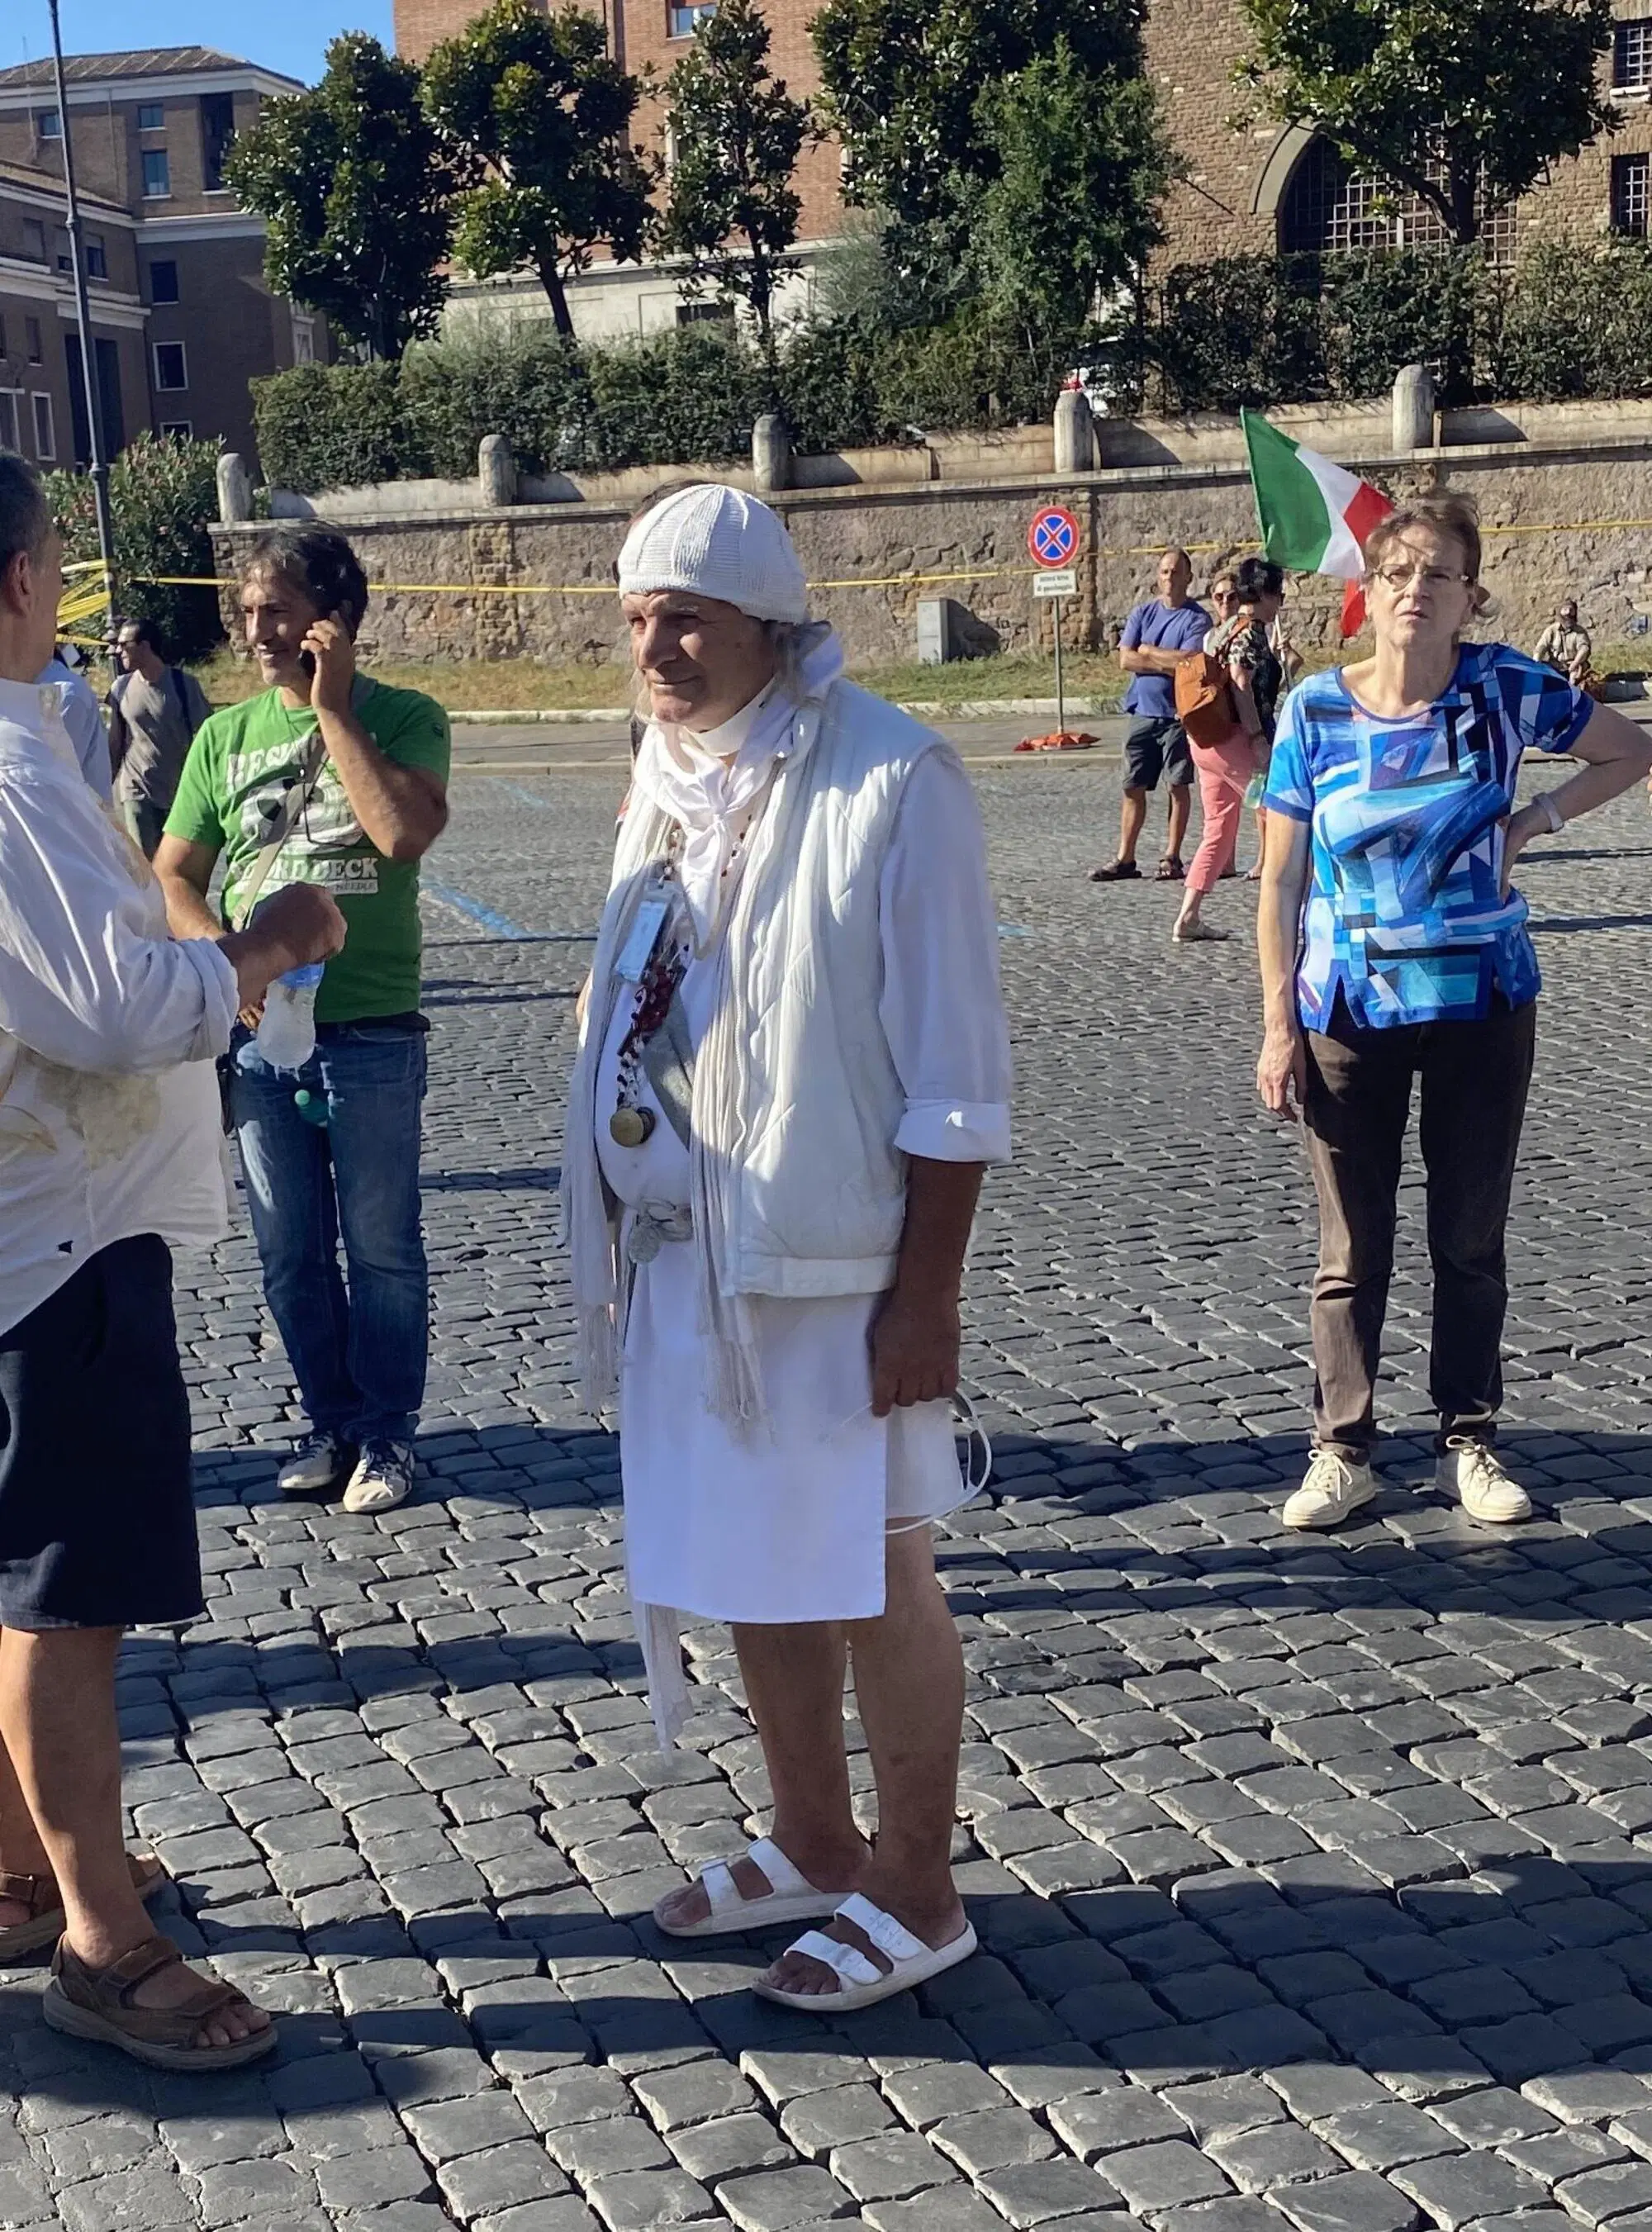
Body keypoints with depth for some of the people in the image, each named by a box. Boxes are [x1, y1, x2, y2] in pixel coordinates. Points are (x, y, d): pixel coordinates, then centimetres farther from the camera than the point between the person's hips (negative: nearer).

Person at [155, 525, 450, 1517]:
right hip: (259, 1031, 4)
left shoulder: (403, 718, -5)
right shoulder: (225, 736, 6)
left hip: (372, 1034, -4)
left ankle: (387, 1432, 20)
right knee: (292, 1250, 12)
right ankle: (334, 1421, 27)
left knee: (381, 1247, 6)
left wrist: (333, 707, -15)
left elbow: (405, 832, -23)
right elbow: (172, 878, 9)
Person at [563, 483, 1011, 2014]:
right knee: (748, 1562, 17)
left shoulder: (889, 781, -15)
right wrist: (617, 1238, 13)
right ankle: (813, 1845, 35)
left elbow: (954, 1071, -15)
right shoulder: (670, 771, 7)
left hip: (827, 1259, -7)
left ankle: (916, 1894, 21)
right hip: (680, 1247, 7)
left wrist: (925, 1294, -16)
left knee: (868, 1575, 5)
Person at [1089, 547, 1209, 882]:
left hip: (1178, 713, -4)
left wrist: (1148, 651, -6)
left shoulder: (1197, 618, -3)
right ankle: (1125, 859, 9)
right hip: (1143, 711, 4)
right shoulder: (1143, 613, 10)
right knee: (1134, 787, 5)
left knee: (1178, 786, 1)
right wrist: (1168, 663, -10)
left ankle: (1171, 858, 7)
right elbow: (1126, 659, 0)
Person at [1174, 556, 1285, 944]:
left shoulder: (1220, 631, 19)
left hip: (1205, 740, 10)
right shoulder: (1251, 632, -10)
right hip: (1234, 738, -10)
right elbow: (1241, 685, -19)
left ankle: (1189, 918, 6)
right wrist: (1258, 737, -22)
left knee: (1218, 829, 11)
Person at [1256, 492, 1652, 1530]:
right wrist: (1279, 1026, -5)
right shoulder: (1315, 711, -7)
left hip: (1483, 1006, 0)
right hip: (1351, 1014, 0)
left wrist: (1534, 820, -6)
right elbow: (1281, 880, -3)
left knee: (1472, 1240, 11)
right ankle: (1344, 1451, 19)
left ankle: (1469, 1442, 25)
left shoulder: (1505, 687, -6)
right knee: (1352, 1250, 7)